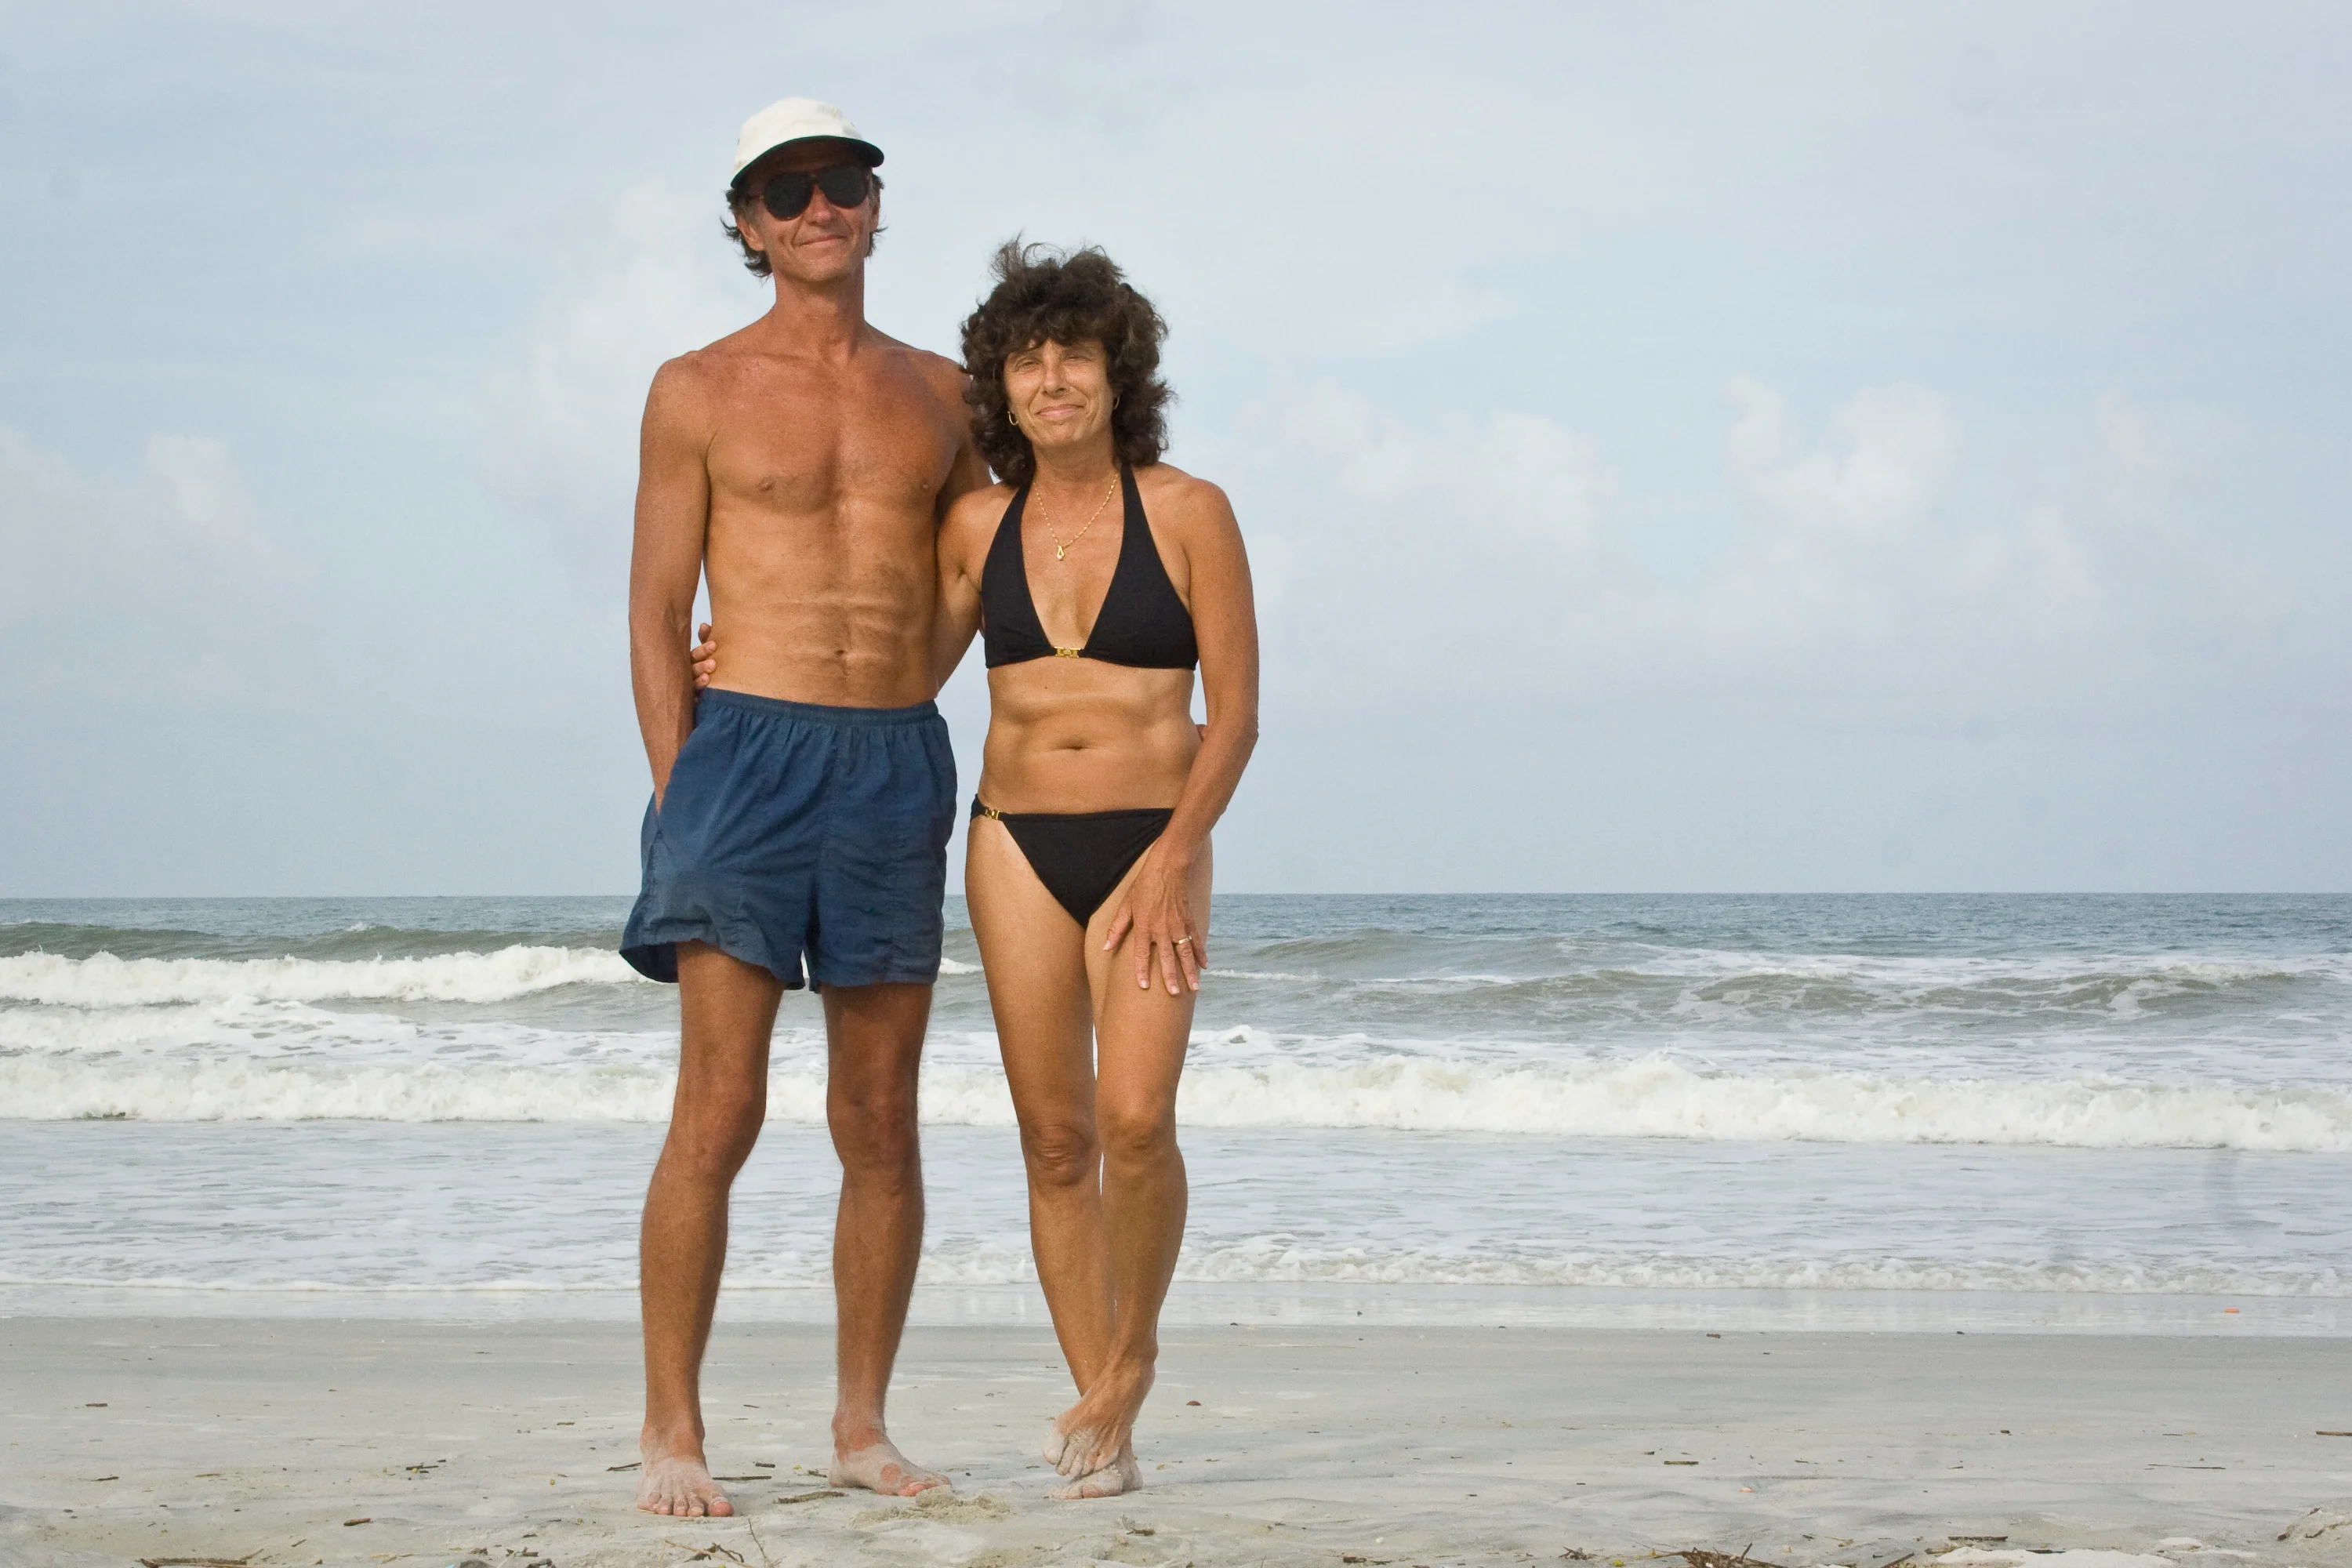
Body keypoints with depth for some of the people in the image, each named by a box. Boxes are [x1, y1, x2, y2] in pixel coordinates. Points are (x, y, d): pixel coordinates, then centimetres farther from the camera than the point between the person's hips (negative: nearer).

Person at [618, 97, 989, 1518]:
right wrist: (678, 800, -4)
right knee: (720, 1111, -10)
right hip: (749, 750, -3)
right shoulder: (700, 391, 5)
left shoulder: (938, 390, 15)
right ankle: (673, 1432, -2)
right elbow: (657, 614, 2)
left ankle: (863, 1427, 14)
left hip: (901, 762, 4)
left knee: (881, 1123, 5)